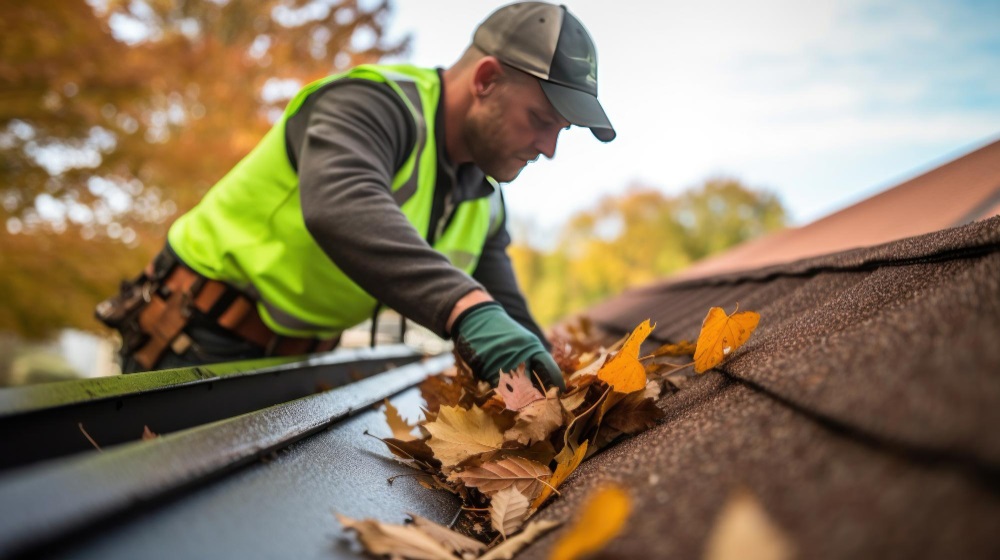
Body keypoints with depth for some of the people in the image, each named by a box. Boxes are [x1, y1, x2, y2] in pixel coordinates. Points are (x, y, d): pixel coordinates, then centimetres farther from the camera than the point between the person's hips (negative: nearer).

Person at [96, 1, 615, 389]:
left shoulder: (484, 202, 3)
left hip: (292, 360, 8)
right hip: (200, 337, -7)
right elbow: (340, 206, -44)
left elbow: (508, 325, 5)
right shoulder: (373, 102, -22)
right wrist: (468, 308, -56)